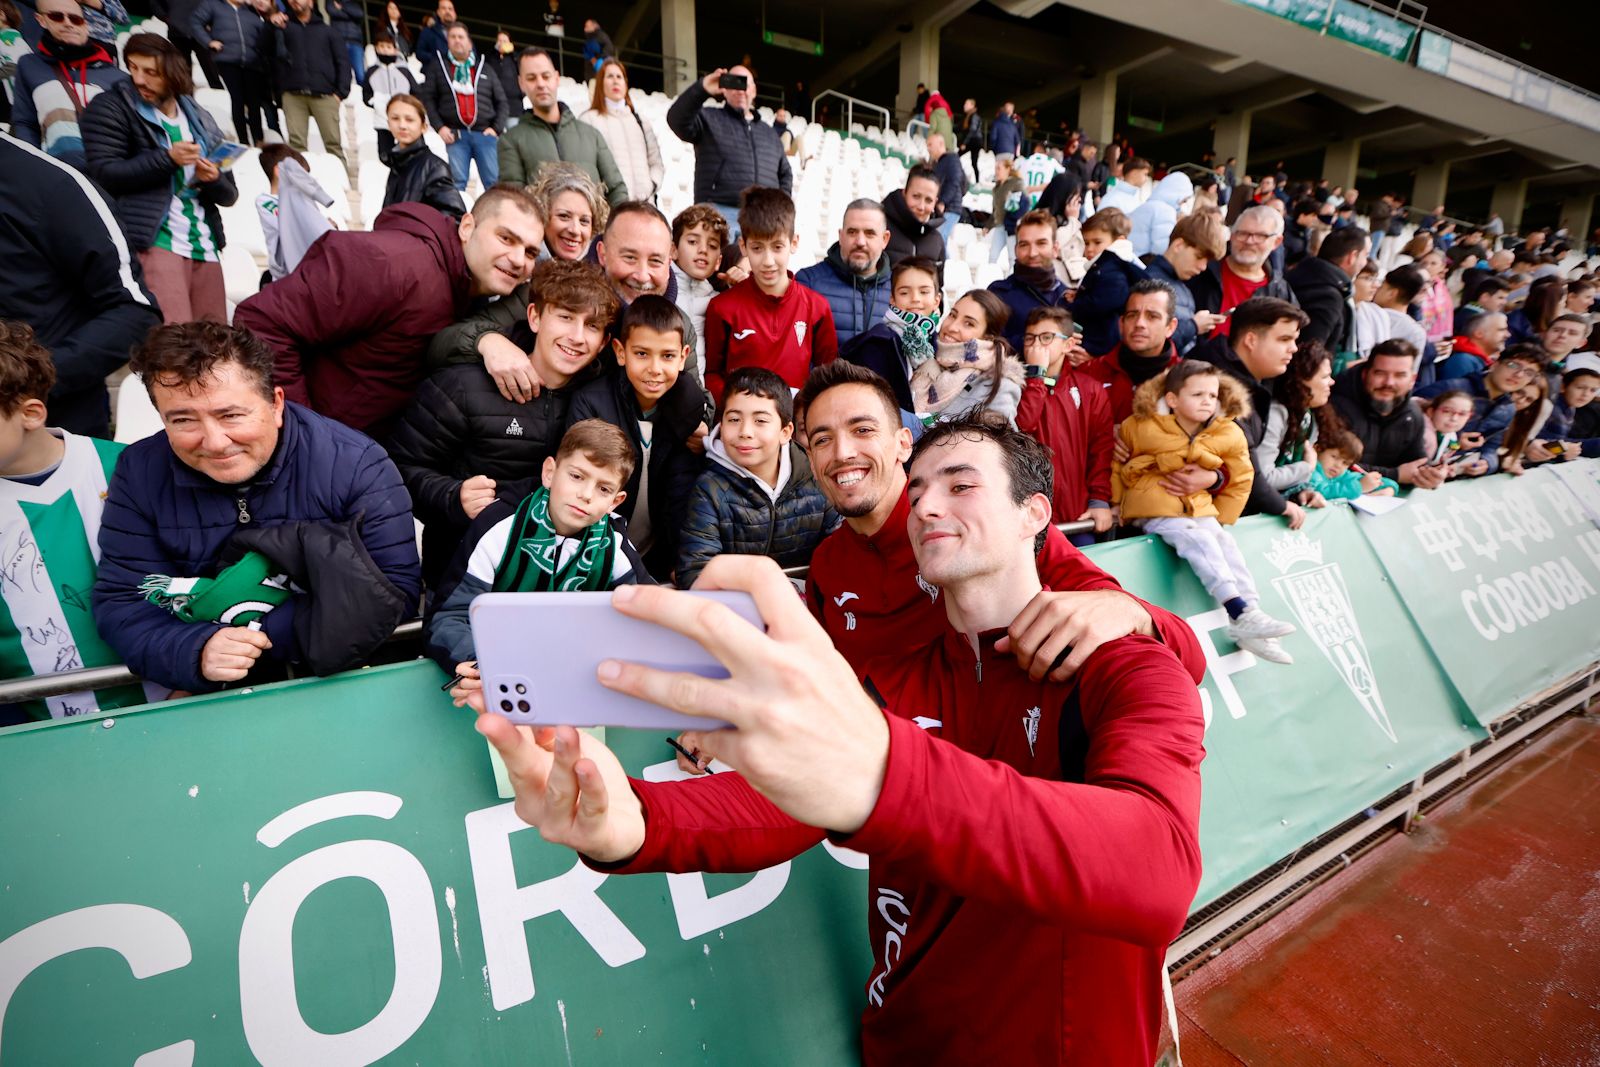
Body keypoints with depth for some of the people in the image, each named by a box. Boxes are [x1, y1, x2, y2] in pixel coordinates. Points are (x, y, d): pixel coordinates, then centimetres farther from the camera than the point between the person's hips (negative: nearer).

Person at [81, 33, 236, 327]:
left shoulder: (200, 119, 19)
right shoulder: (111, 108, 6)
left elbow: (230, 194, 18)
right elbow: (104, 175, -6)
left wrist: (214, 179, -5)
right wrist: (167, 158, -13)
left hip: (205, 246, 5)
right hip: (155, 243, -5)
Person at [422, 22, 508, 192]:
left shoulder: (484, 68, 20)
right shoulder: (437, 66, 16)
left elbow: (501, 102, 15)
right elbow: (428, 98, 10)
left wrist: (496, 129, 0)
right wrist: (439, 127, -4)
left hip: (485, 134, 1)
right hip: (455, 135, 0)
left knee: (494, 182, -8)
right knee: (457, 182, -8)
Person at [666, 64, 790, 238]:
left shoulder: (770, 133, 27)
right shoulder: (709, 119, 11)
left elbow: (785, 173, 31)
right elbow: (678, 120, -7)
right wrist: (702, 89, -22)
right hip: (719, 213, -4)